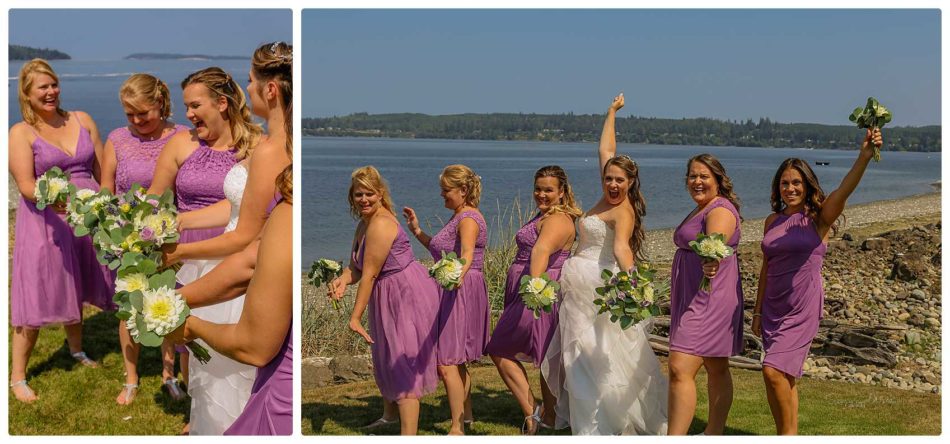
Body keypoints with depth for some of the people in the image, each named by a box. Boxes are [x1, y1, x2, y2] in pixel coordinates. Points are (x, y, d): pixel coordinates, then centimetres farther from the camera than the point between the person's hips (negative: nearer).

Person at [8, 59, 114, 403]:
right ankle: (17, 377, 11)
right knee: (36, 297, 0)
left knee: (75, 288, 18)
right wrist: (57, 201, -34)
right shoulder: (21, 133, -4)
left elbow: (102, 171, 9)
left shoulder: (82, 121, 6)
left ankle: (76, 351, 42)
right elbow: (26, 186, -15)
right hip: (45, 222, -4)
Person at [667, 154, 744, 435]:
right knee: (717, 370, 17)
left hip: (709, 299, -11)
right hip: (693, 299, 11)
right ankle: (714, 433, 26)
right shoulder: (699, 211, 17)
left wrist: (711, 262, -55)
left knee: (680, 369, -17)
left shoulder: (720, 211, -15)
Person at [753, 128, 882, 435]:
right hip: (773, 307, 5)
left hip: (803, 308, -5)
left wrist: (865, 156, -42)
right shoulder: (772, 222, 9)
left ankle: (788, 434, 4)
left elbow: (844, 190, -26)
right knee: (785, 376, 11)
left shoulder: (818, 219, -7)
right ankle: (788, 435, 22)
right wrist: (758, 311, 15)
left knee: (773, 371, -13)